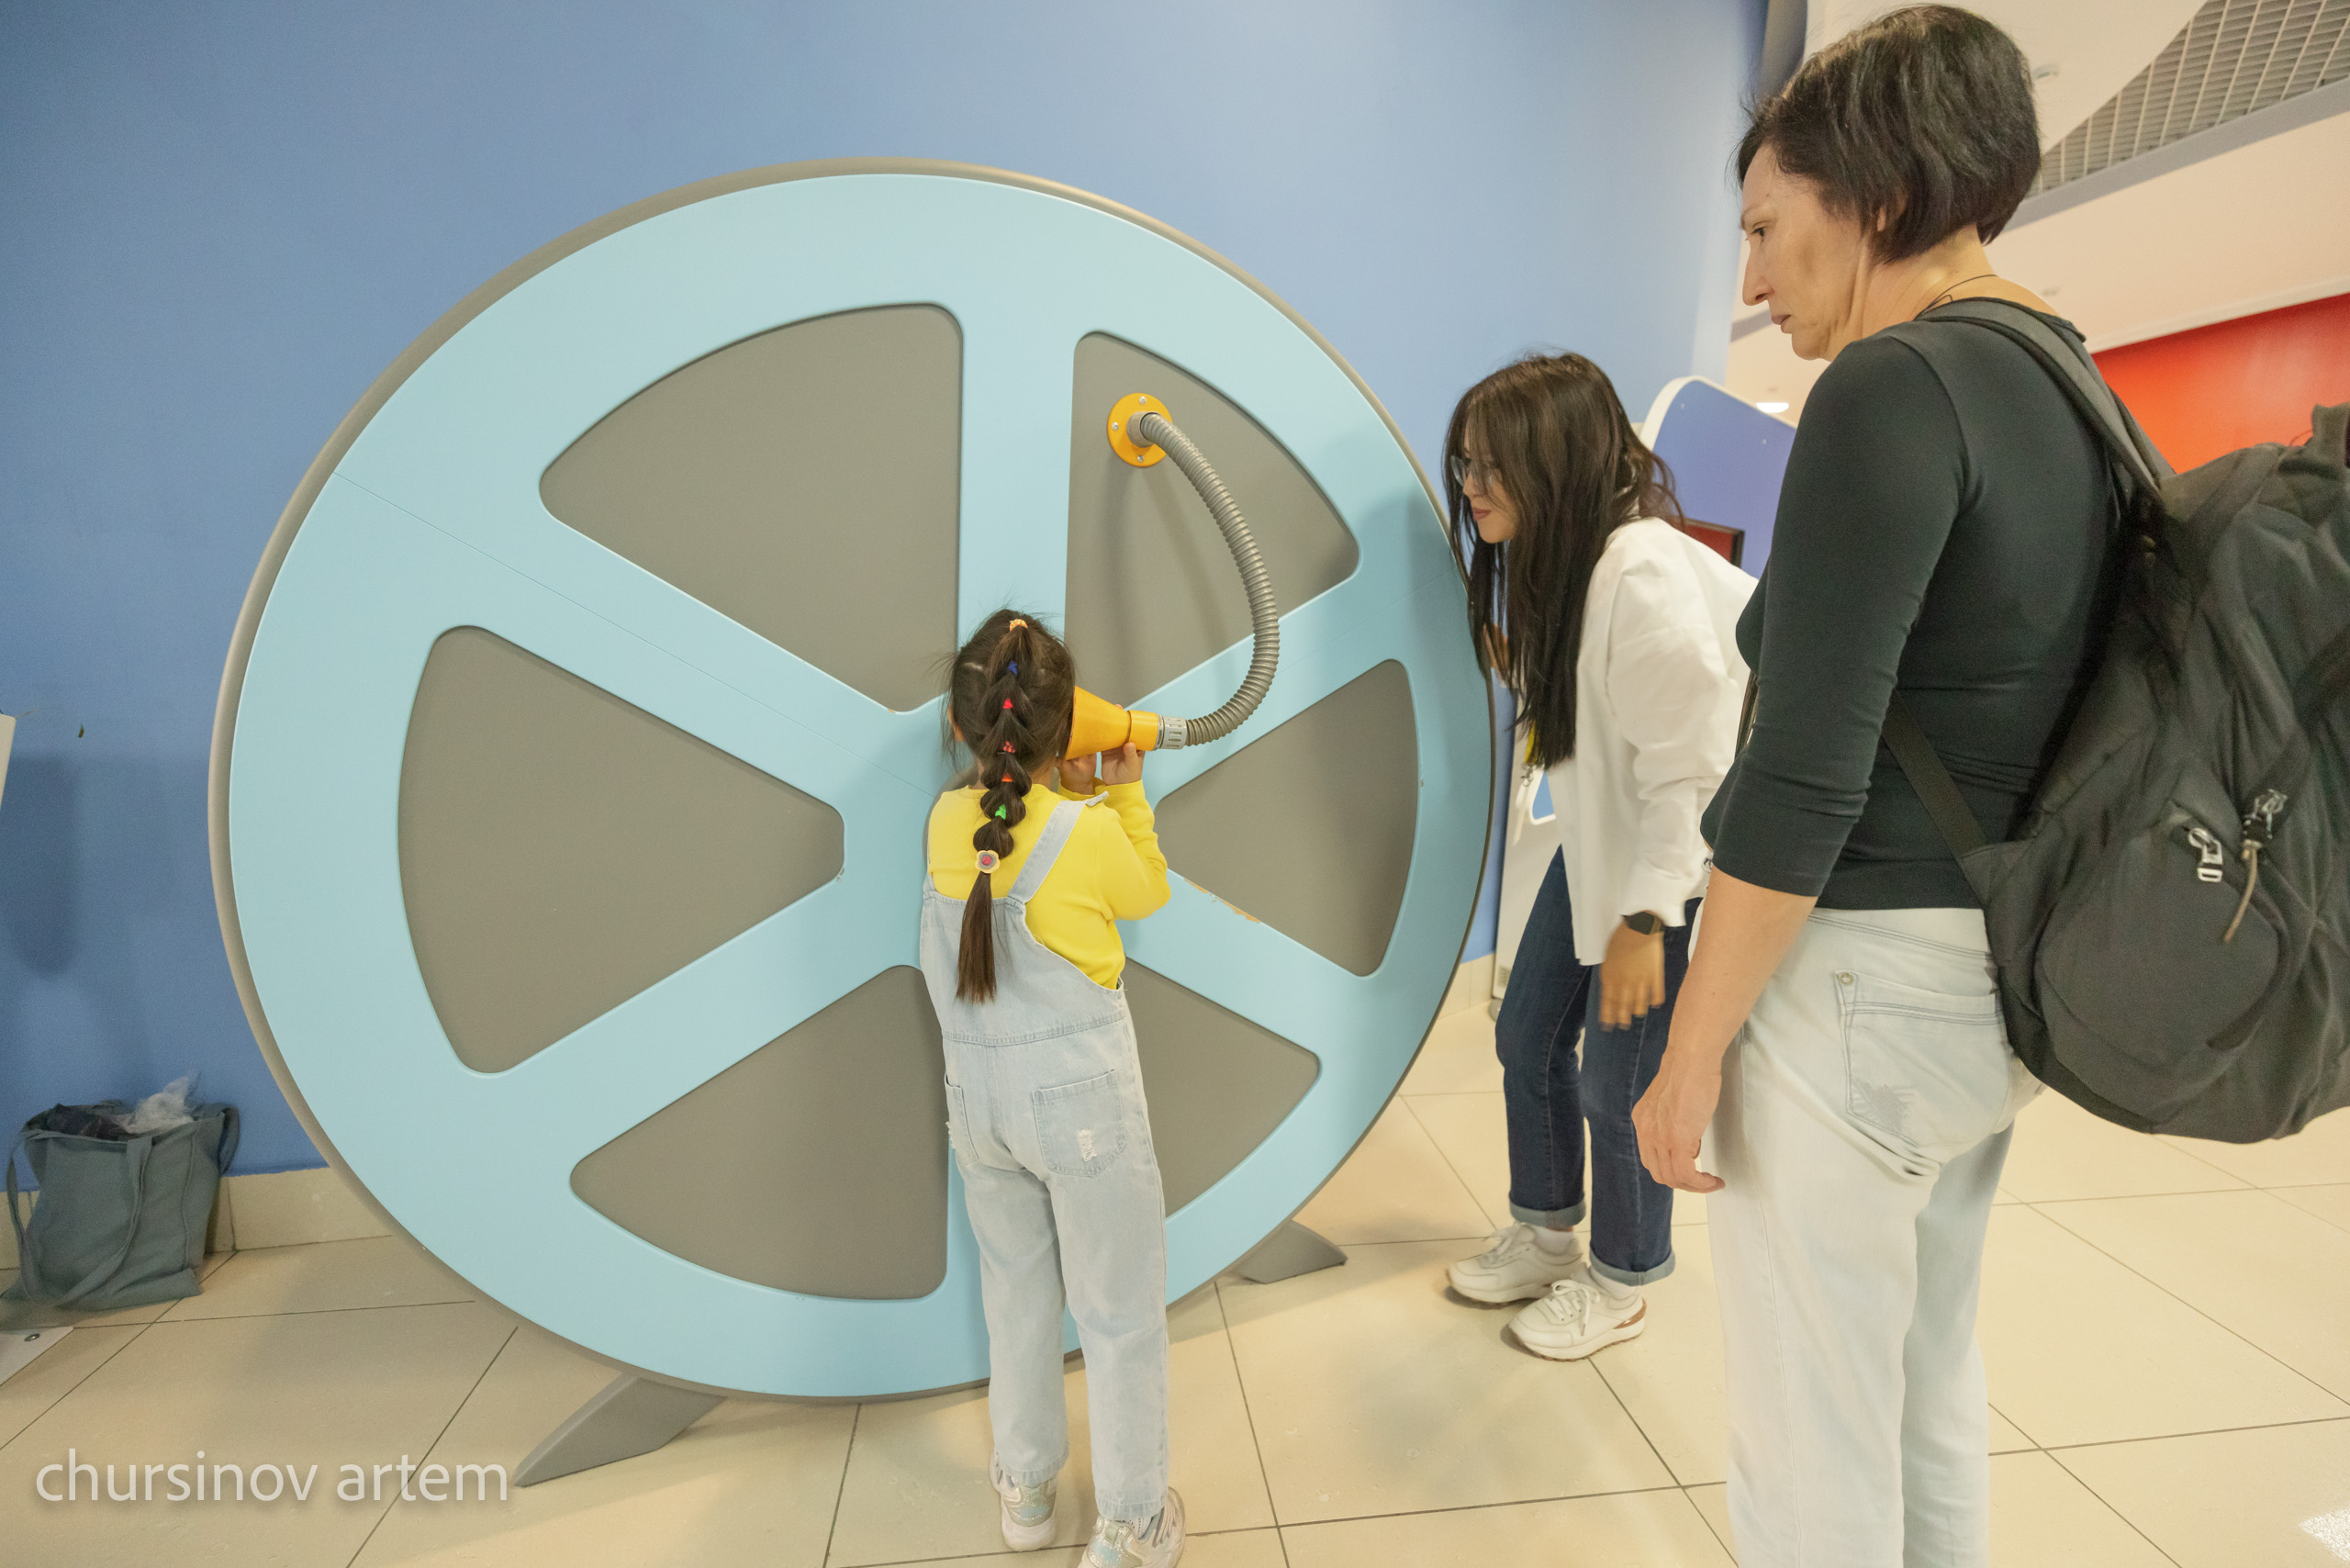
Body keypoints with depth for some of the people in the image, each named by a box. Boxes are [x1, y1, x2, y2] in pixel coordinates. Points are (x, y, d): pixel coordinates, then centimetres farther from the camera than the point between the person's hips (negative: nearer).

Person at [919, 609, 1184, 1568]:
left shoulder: (947, 822, -6)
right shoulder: (1093, 831, -19)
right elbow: (1148, 895, 2)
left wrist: (1081, 792, 11)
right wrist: (1125, 794, 9)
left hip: (977, 1099, 5)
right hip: (1082, 1100, -5)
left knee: (1015, 1295, 24)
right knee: (1120, 1312, 13)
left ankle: (1026, 1489, 42)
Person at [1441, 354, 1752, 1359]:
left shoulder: (1646, 576, -28)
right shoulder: (1543, 557, 1)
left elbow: (1688, 763, -25)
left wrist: (1646, 918, -23)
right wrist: (1520, 667, 0)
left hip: (1680, 860, -9)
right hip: (1595, 840, 9)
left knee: (1617, 1084, 2)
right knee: (1527, 1038, 15)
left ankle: (1621, 1281, 29)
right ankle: (1546, 1235, 38)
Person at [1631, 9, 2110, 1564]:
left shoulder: (1891, 386, -16)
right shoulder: (2081, 403, 10)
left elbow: (1801, 780, -22)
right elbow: (2031, 719, 14)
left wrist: (1691, 1053, -14)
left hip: (1850, 976, -9)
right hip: (1994, 977, 9)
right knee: (1932, 1391, 24)